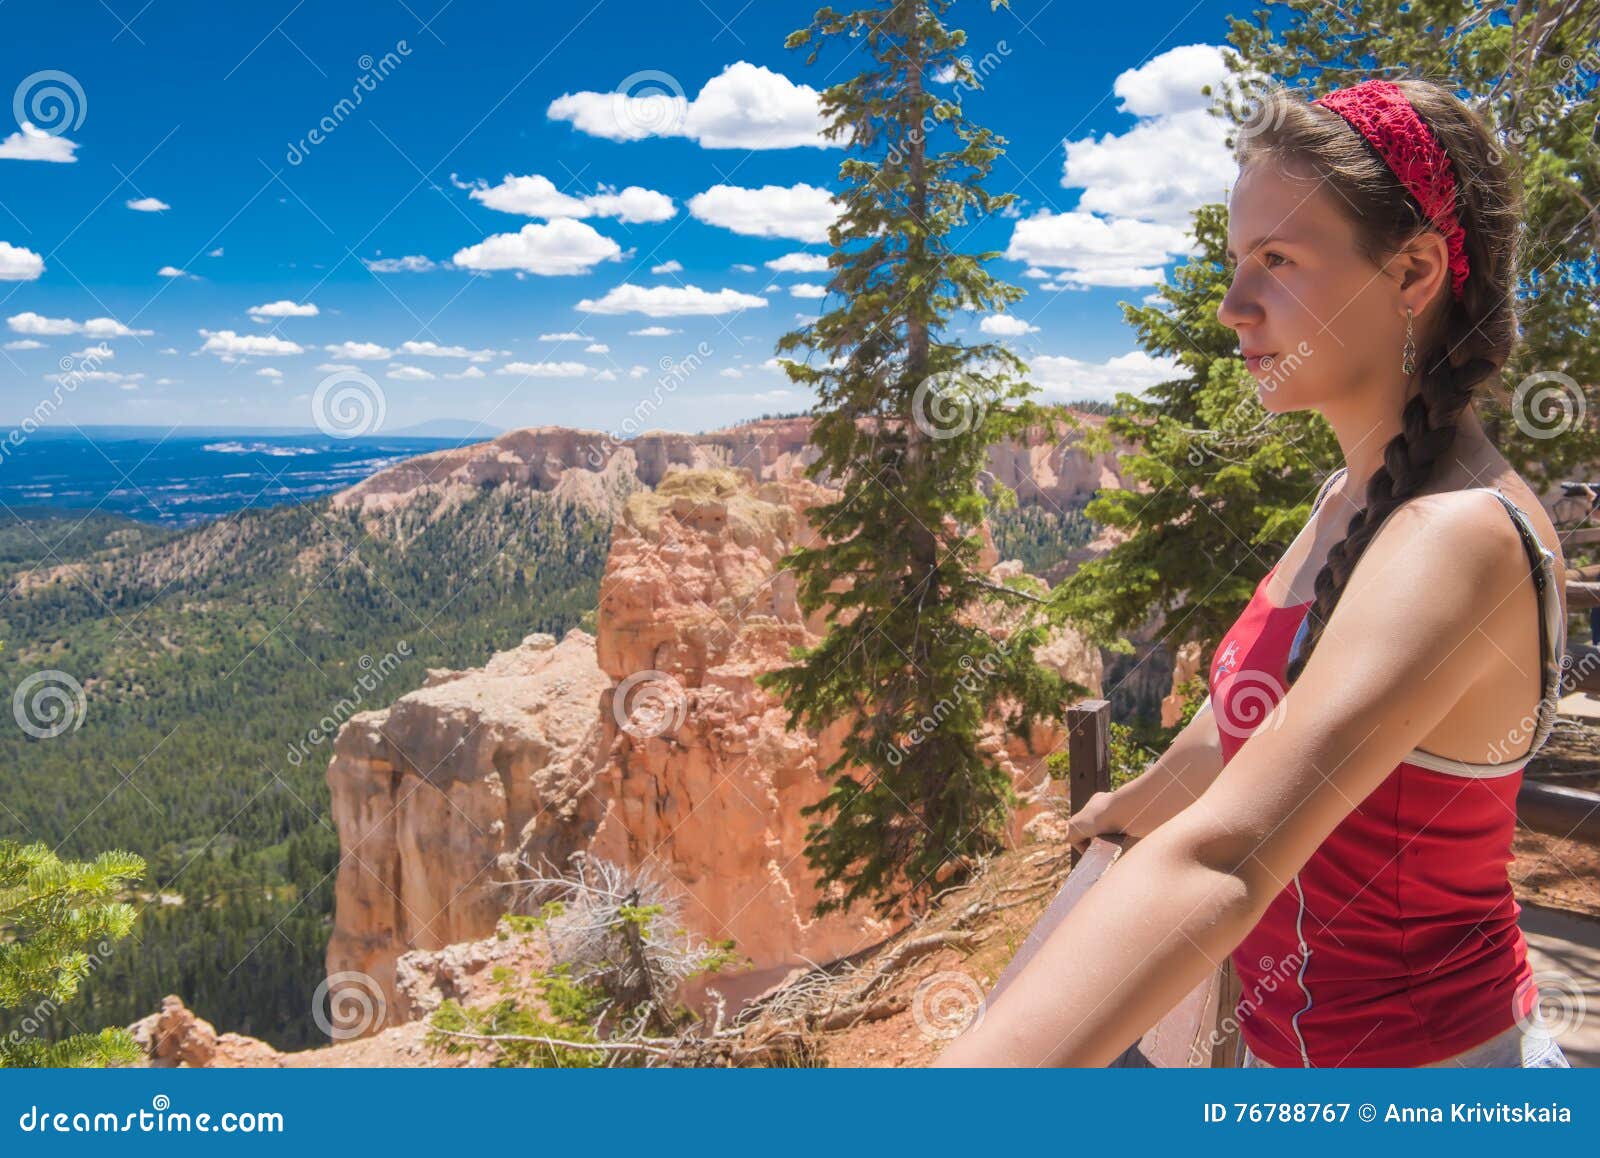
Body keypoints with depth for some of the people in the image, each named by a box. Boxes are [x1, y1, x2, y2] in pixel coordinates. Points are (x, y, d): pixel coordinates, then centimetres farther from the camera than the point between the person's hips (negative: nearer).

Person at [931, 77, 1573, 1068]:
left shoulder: (1462, 534, -28)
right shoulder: (1354, 498, 1)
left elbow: (1220, 864, -43)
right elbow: (1245, 724, 17)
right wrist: (1128, 806, 33)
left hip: (1407, 1050, -8)